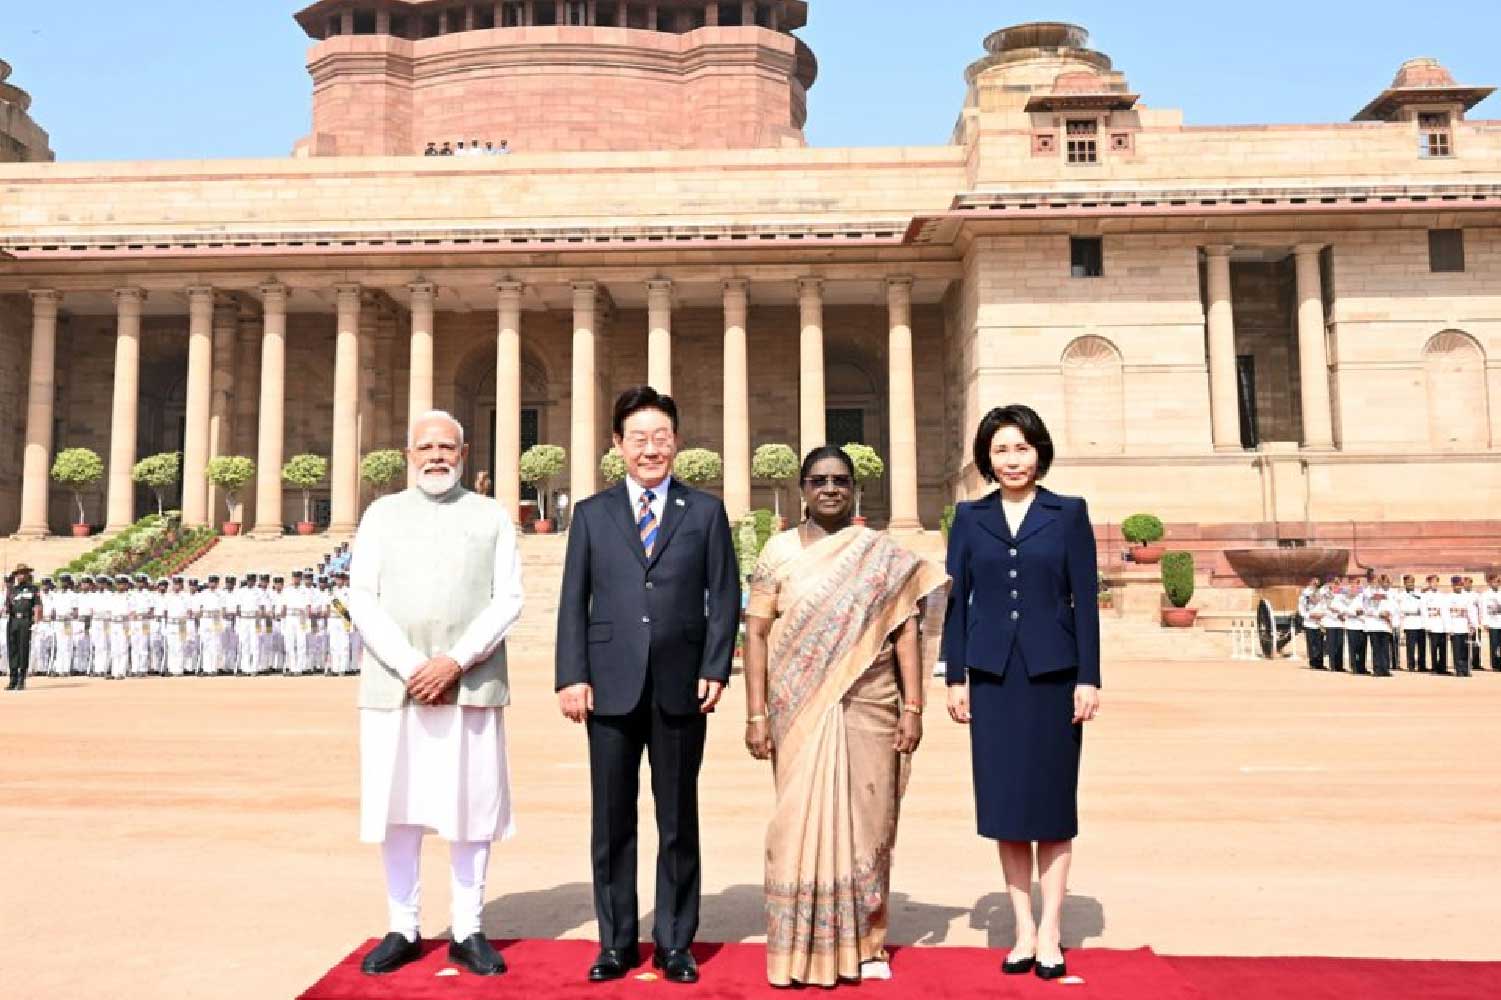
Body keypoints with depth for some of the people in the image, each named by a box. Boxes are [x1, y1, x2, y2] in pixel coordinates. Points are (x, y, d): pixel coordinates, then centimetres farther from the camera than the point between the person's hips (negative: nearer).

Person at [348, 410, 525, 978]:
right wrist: (410, 668, -10)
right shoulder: (382, 514, 11)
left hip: (471, 686, -1)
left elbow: (508, 600, 0)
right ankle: (403, 929, 18)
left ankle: (467, 932, 14)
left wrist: (454, 662, -13)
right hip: (394, 685, 1)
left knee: (471, 805, 3)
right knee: (396, 807, 5)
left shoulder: (493, 517, 8)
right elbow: (362, 599, 2)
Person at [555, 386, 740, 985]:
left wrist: (715, 670, -6)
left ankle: (674, 944, 21)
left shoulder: (706, 512, 8)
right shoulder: (592, 514, 10)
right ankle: (616, 942, 23)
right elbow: (573, 602, 5)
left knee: (678, 823, 9)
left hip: (680, 688, 0)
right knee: (611, 823, 8)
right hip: (611, 686, 1)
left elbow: (724, 597, 4)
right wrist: (572, 676, -4)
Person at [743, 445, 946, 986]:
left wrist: (912, 708, -5)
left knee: (868, 822, 7)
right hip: (800, 711, -1)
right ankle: (802, 946, 15)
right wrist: (756, 714, -6)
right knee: (801, 824, 1)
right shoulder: (779, 550, 3)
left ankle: (865, 941, 23)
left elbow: (905, 632, 2)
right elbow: (756, 633, 0)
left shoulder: (885, 554, 5)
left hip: (869, 708, 1)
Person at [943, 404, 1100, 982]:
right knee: (1005, 803, 6)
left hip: (1052, 673, -2)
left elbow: (1085, 600, -1)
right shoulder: (970, 518, 7)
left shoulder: (1069, 513, 2)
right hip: (993, 675, 2)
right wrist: (955, 678, 2)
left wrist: (1088, 678, -7)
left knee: (1052, 801, 5)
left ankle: (1050, 933, 15)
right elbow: (957, 601, 6)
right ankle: (1024, 929, 17)